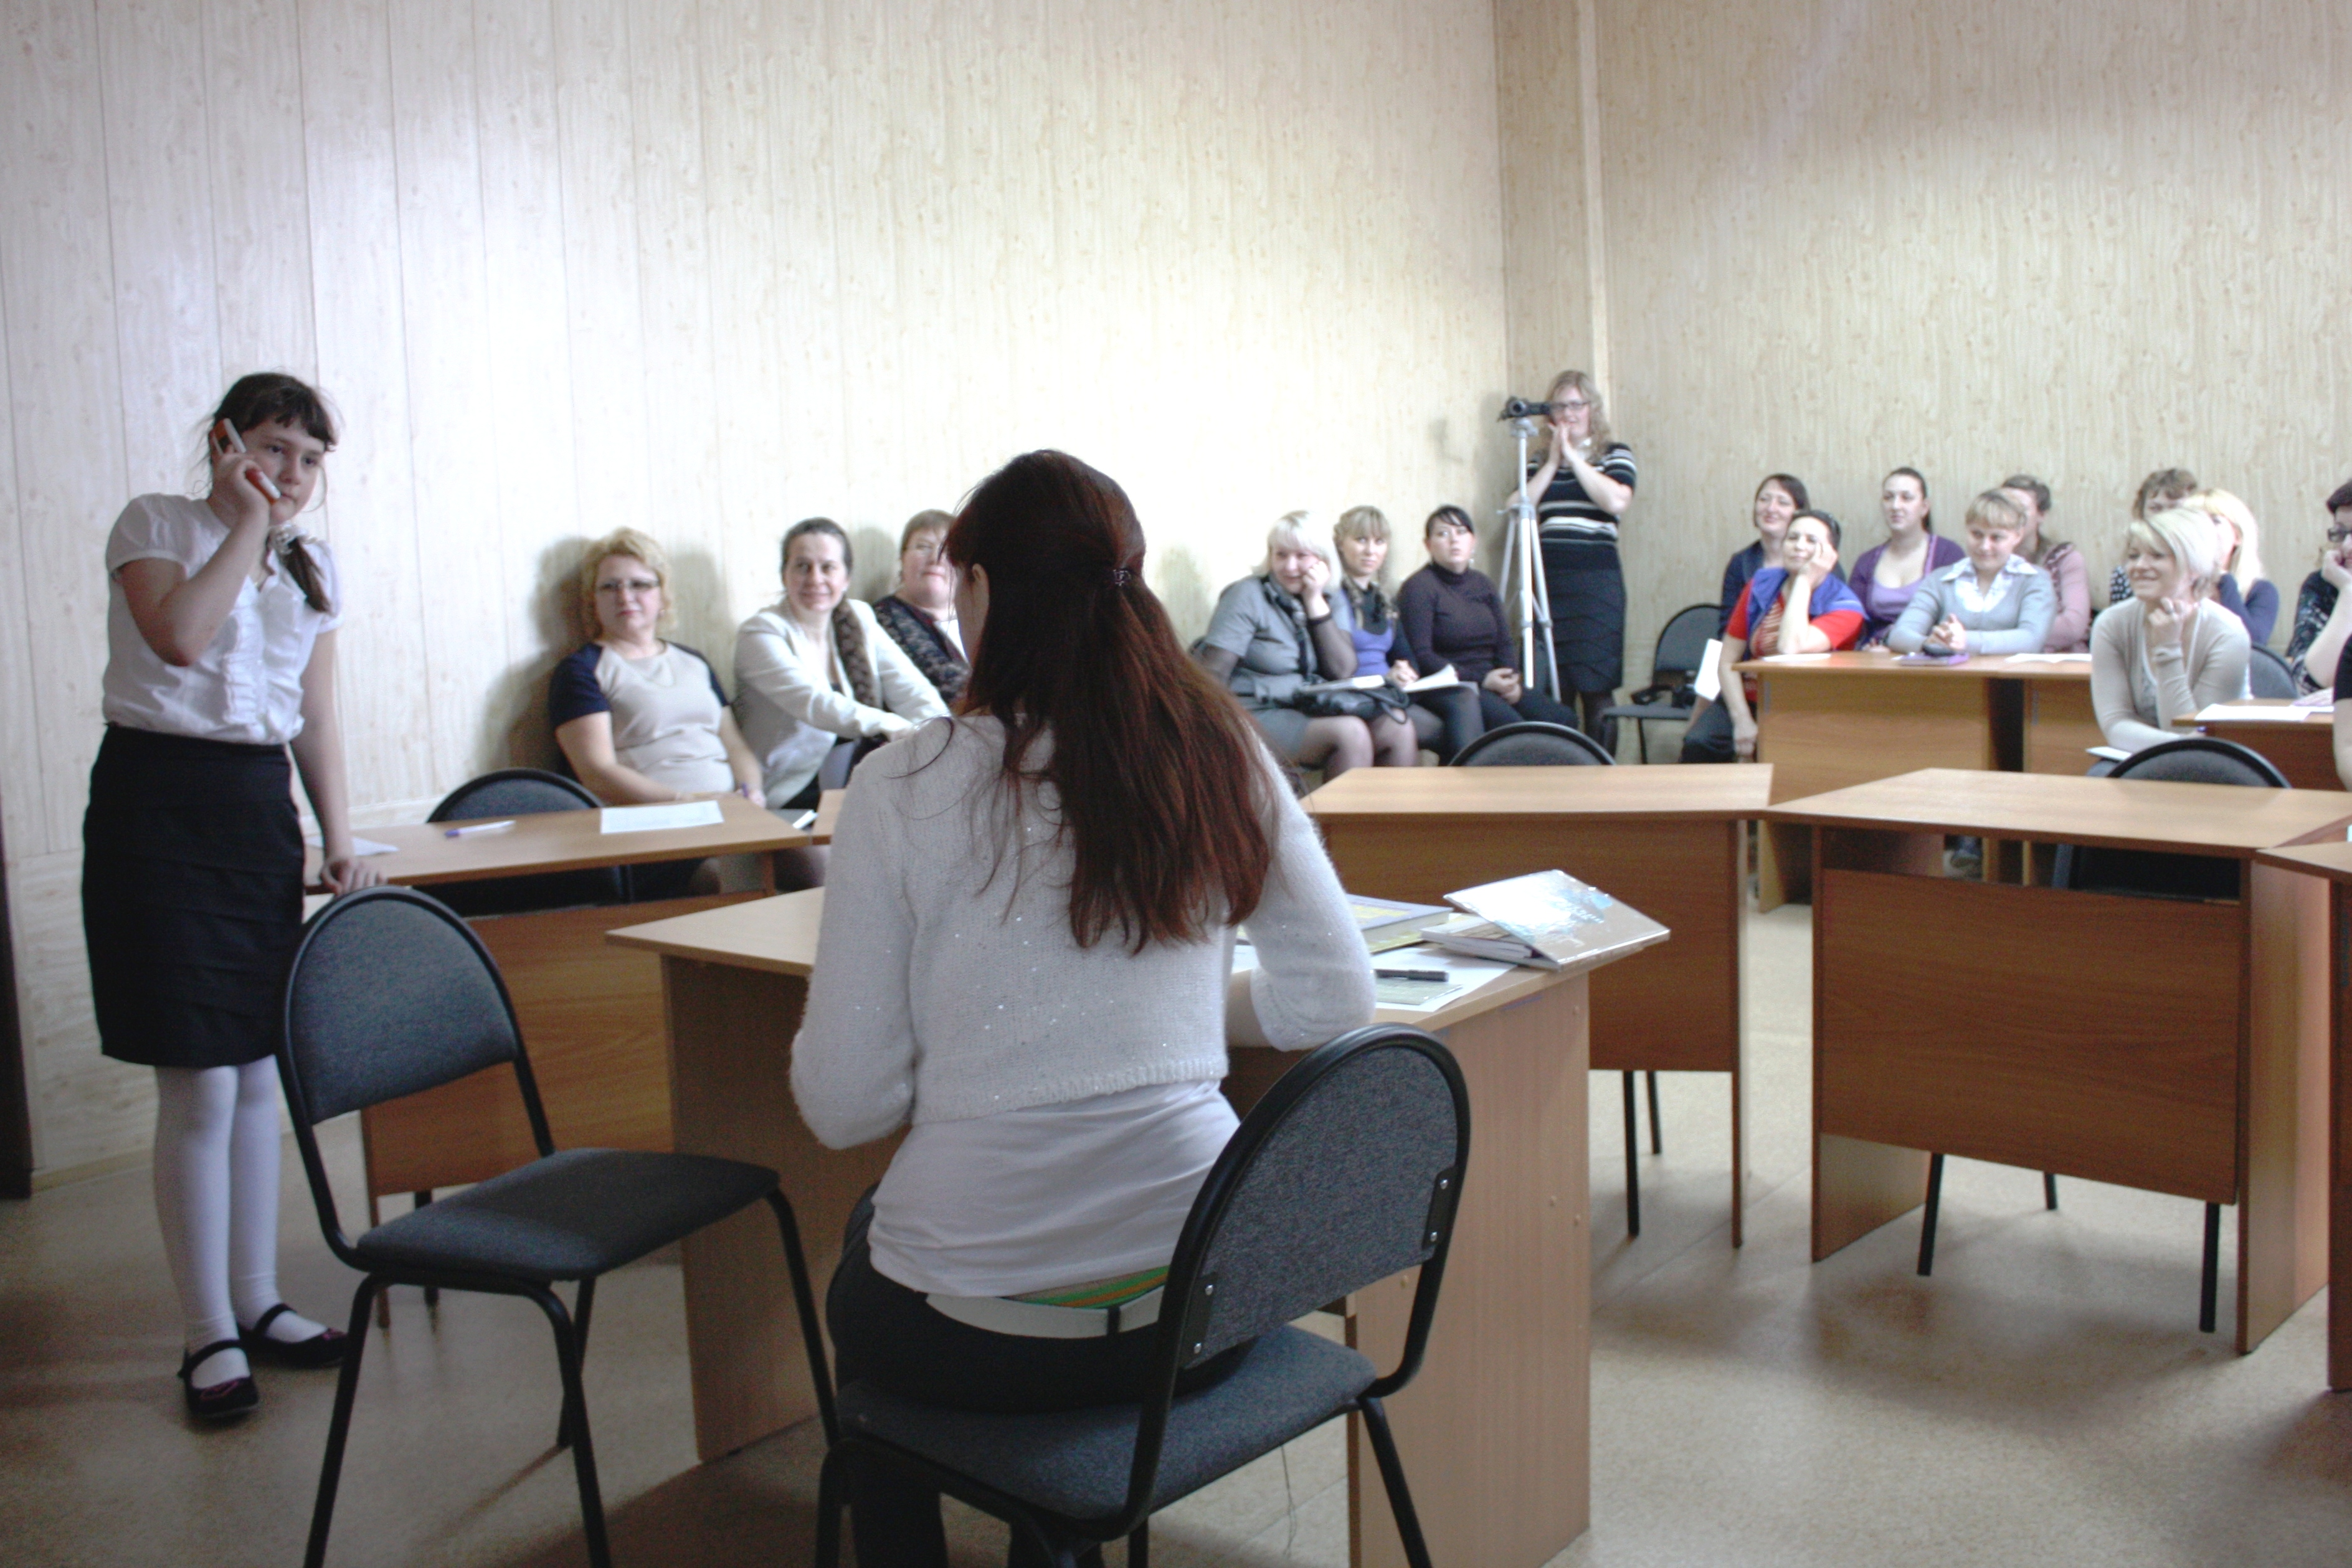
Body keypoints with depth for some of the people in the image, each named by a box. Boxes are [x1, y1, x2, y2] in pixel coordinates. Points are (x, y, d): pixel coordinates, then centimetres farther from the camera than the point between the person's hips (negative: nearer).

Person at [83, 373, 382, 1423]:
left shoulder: (312, 566, 14)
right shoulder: (155, 525, -2)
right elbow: (179, 637, -21)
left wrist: (339, 840, 9)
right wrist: (250, 522, -12)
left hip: (262, 806, 6)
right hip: (160, 800, -5)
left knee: (259, 1075, 9)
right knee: (199, 1088, -6)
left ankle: (257, 1303, 21)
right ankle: (209, 1335, 5)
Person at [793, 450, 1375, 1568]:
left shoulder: (905, 789, -12)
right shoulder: (1225, 761, -4)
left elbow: (845, 1106, -9)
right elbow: (1334, 1001, 3)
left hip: (979, 1333, -3)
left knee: (863, 1250, 31)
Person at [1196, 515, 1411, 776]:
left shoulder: (1328, 601, 12)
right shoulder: (1248, 595, -4)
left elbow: (1343, 671, -2)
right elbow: (1213, 674, -12)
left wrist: (1315, 601, -5)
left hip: (1314, 712, 6)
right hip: (1260, 716, -6)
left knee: (1397, 727, -14)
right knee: (1350, 732, -27)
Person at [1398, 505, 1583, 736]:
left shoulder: (1483, 584, 17)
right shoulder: (1419, 588, -6)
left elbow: (1504, 643, 14)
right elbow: (1420, 656, -14)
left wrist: (1511, 680, -8)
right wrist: (1482, 679, -18)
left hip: (1492, 682, 7)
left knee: (1563, 718, -12)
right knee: (1509, 723, -32)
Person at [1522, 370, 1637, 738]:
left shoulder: (1615, 454, 8)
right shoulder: (1540, 461, 16)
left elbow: (1617, 501, -12)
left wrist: (1574, 457, -5)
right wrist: (1552, 462, -1)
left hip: (1596, 579, -3)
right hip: (1548, 580, 3)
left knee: (1596, 686, -5)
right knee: (1552, 688, 0)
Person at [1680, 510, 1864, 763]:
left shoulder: (1844, 606, -11)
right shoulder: (1761, 586, 0)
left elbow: (1790, 650, -31)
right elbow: (1728, 661, -1)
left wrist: (1804, 580, -21)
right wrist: (1743, 721, -16)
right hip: (1748, 702, 2)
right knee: (1698, 744, -27)